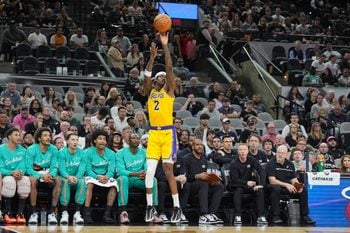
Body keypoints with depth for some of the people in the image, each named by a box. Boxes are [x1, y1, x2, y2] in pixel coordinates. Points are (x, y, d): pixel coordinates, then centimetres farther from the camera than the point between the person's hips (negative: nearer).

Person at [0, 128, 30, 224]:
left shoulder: (22, 150, 6)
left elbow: (23, 166, -4)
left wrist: (20, 172, -28)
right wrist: (12, 173, -28)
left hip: (18, 176, 3)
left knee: (26, 180, -32)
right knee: (9, 180, -38)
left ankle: (20, 213, -26)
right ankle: (8, 213, -27)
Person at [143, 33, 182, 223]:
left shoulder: (169, 90, 4)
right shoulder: (150, 91, 13)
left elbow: (169, 68, -6)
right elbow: (147, 74, -2)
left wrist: (165, 46, -10)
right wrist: (153, 56, -9)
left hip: (168, 132, -3)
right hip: (153, 133, 3)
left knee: (168, 170, -2)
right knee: (149, 171, -4)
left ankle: (177, 207, 6)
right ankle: (150, 206, 7)